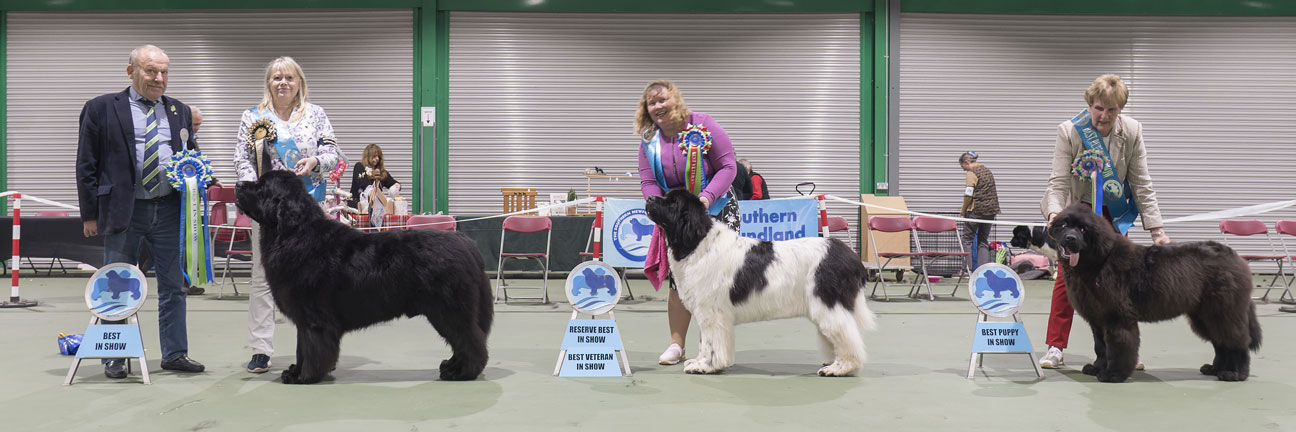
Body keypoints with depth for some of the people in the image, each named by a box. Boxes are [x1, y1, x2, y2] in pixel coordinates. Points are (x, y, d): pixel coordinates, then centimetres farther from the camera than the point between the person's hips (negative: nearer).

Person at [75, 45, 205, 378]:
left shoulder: (180, 112, 12)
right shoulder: (101, 109, 1)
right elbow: (86, 165, 0)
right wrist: (90, 214, -4)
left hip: (169, 210, 3)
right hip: (123, 211, -3)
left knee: (173, 286, 7)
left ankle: (175, 353, 17)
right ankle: (114, 358, 17)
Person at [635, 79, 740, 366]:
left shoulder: (702, 125, -10)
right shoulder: (648, 139, 2)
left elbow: (728, 167, -12)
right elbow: (648, 182, 1)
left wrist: (707, 197, -25)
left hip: (715, 208, -3)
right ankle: (676, 345, 8)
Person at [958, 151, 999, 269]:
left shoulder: (971, 173, -10)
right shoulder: (987, 171, 16)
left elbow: (969, 194, -15)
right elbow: (995, 192, 20)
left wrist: (963, 210, -4)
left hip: (976, 210, -8)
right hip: (990, 211, 8)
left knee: (967, 239, 1)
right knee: (983, 241, 11)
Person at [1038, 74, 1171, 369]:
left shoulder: (1132, 131, -14)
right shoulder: (1069, 131, -20)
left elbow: (1142, 184, -10)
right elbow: (1059, 181, -20)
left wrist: (1156, 229, -13)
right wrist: (1054, 214, -38)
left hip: (1114, 212, 2)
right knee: (1067, 275, -5)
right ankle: (1055, 348, 0)